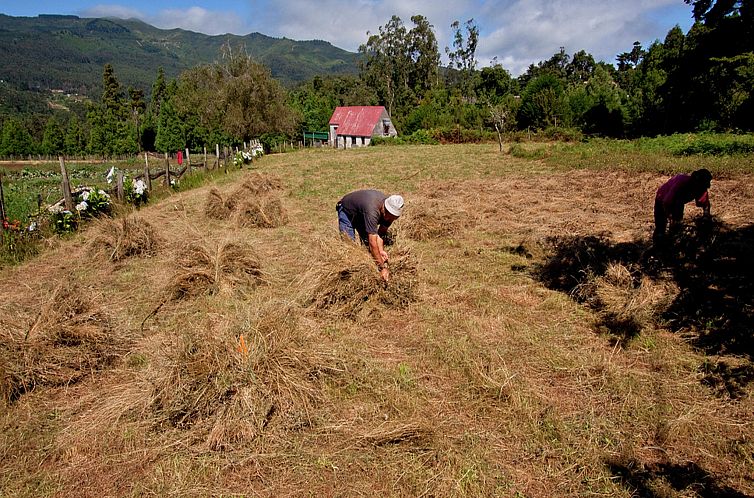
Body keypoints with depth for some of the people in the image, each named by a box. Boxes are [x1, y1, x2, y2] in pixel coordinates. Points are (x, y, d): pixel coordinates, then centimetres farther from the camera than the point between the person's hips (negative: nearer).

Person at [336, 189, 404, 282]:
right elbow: (373, 242, -49)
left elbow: (381, 233, -19)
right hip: (347, 211, -6)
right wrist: (383, 268, -49)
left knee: (368, 244, -4)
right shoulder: (372, 210, -47)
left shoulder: (390, 212, -25)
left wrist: (381, 250, -38)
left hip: (362, 214, 6)